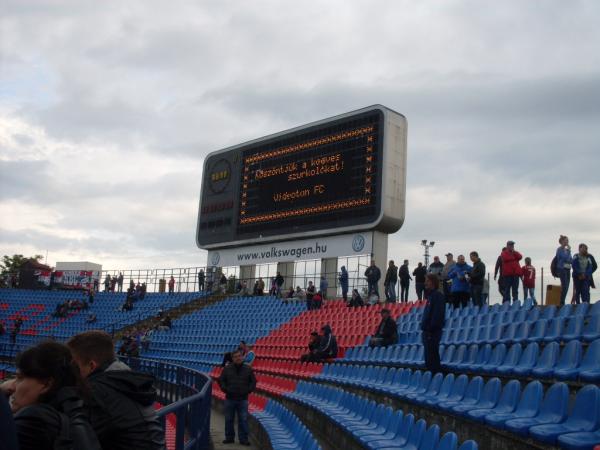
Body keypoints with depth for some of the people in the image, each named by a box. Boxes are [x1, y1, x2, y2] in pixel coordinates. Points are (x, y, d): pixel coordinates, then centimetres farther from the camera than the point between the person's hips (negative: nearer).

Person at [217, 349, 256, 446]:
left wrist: (248, 390, -3)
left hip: (243, 399, -1)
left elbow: (253, 382, 8)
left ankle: (243, 439, 6)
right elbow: (221, 380, 6)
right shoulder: (227, 369, 1)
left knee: (243, 420, 0)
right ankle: (229, 438, 19)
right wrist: (225, 390, -5)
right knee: (229, 420, 7)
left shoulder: (248, 369, 2)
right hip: (230, 399, 1)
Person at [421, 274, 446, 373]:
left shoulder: (438, 295, -12)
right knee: (429, 357, 13)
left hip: (433, 332, -10)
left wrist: (430, 328, -23)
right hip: (428, 332, 10)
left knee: (432, 357, -8)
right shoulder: (430, 295, 17)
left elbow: (437, 315, -21)